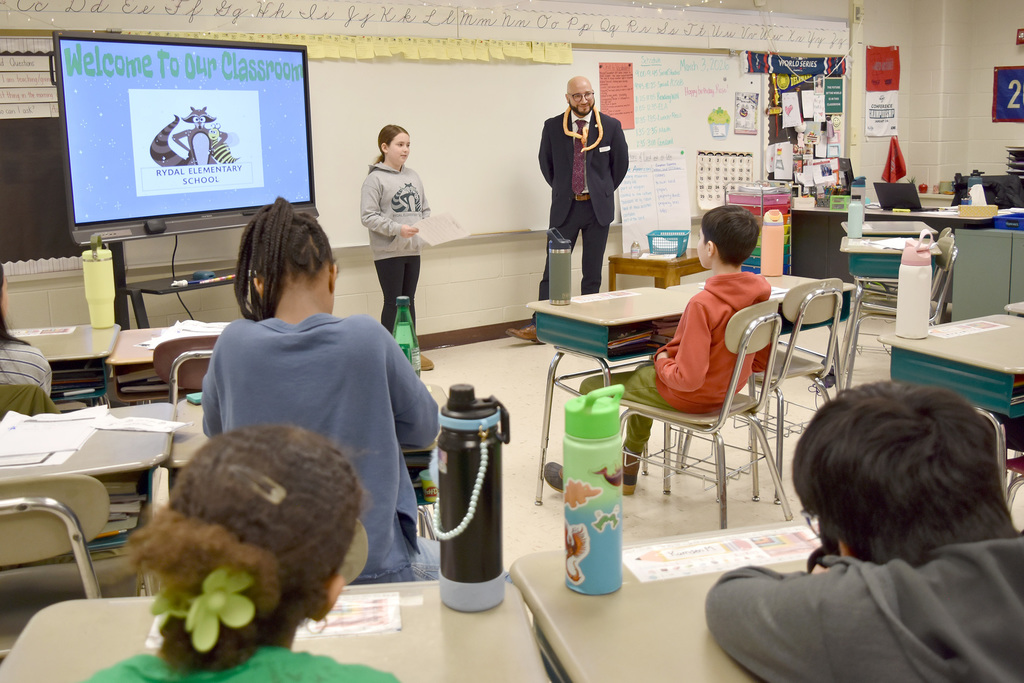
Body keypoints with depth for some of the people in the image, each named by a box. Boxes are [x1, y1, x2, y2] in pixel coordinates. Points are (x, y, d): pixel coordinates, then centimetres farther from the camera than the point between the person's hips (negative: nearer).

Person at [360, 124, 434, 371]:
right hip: (388, 252, -6)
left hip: (412, 249, 6)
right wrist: (397, 229, -22)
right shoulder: (375, 179, -8)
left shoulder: (413, 176, 11)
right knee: (393, 302, 0)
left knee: (409, 300, 13)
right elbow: (369, 216, -14)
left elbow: (424, 209, 16)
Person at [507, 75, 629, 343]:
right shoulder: (552, 127, 1)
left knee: (593, 271, 6)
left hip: (598, 207, 0)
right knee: (553, 268, -1)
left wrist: (604, 191, 9)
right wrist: (561, 189, 10)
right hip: (564, 206, 0)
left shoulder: (611, 126, 0)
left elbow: (621, 163, 10)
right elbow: (546, 162, 13)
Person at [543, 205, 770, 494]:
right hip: (729, 387, 9)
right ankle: (627, 471, 45)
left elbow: (687, 379, -31)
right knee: (643, 373, 35)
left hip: (690, 396, -9)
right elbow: (761, 362, 2)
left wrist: (662, 363, -12)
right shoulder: (759, 291, -8)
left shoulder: (703, 304, -32)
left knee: (592, 388, 9)